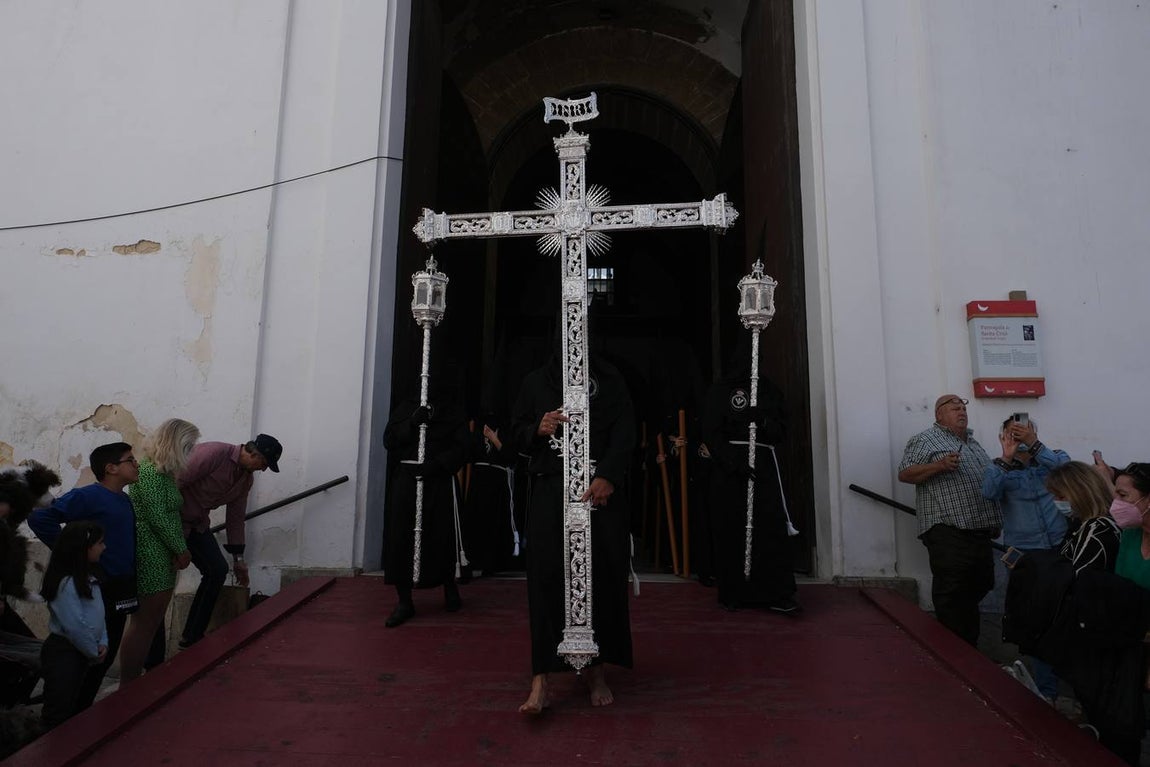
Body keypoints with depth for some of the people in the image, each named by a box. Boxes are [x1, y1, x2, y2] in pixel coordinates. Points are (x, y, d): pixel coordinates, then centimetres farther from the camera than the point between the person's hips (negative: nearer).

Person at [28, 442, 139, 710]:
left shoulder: (125, 500, 12)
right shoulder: (86, 496, -14)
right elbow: (40, 519, -22)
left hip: (121, 591, 8)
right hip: (97, 590, -8)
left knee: (107, 655, 16)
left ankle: (83, 709, 31)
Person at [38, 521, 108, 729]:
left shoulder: (88, 578, 7)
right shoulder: (66, 583, -24)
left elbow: (98, 613, 11)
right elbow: (75, 626, -25)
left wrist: (102, 643, -1)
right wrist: (94, 652, -14)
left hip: (81, 651, 9)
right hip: (63, 651, -9)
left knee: (74, 704, 21)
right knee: (59, 711, 1)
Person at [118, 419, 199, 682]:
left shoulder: (163, 471, 14)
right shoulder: (151, 472, -16)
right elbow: (157, 517, -19)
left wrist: (178, 549, 3)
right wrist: (181, 549, -10)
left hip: (162, 556, 10)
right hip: (150, 558, -10)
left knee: (152, 621, 15)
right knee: (145, 622, -2)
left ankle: (132, 682, 25)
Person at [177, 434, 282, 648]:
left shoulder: (246, 478, 4)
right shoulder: (214, 453, -23)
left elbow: (236, 517, 12)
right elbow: (176, 482, -25)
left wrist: (238, 558, 15)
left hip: (197, 523, 9)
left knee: (218, 570, 4)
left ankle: (192, 638, 15)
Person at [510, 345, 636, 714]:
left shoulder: (609, 379, 10)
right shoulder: (536, 382, 14)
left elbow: (624, 432, 0)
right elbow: (516, 432, 16)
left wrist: (607, 476, -15)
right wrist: (537, 429, -7)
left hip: (600, 490, 0)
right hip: (550, 492, 0)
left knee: (602, 578, 2)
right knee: (546, 578, -5)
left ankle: (597, 671, 18)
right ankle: (540, 680, 0)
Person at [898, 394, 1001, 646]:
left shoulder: (973, 442, 23)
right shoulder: (925, 440, -3)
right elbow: (904, 474, -11)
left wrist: (996, 522, 21)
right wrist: (939, 465, -24)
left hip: (981, 533, 9)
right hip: (949, 534, -9)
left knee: (978, 588, 16)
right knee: (952, 599, -6)